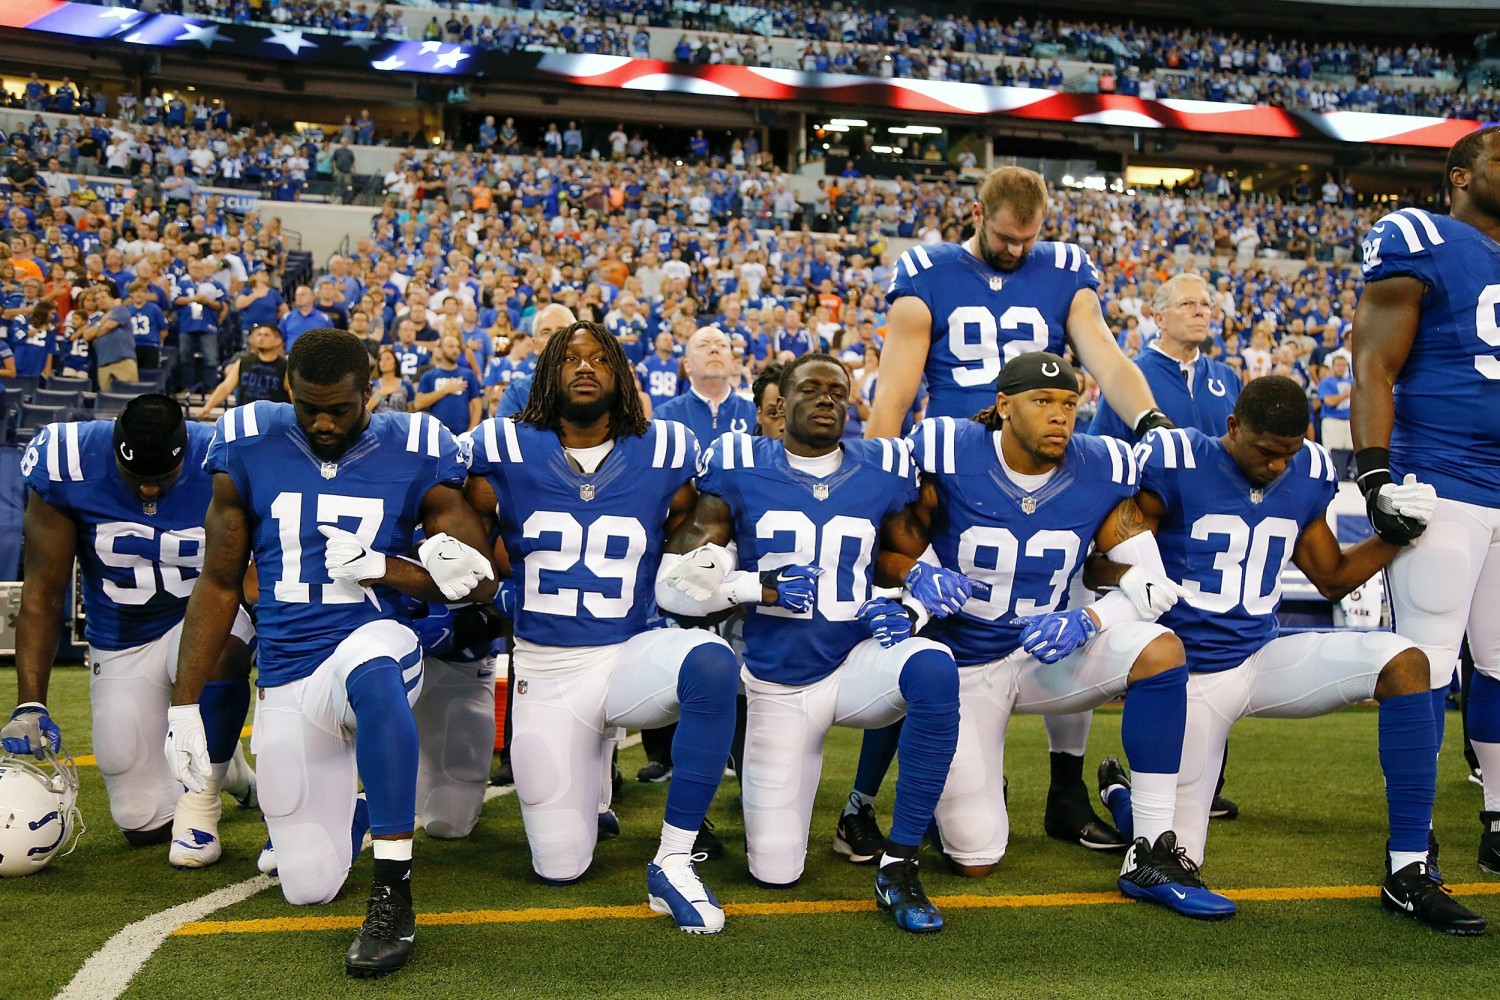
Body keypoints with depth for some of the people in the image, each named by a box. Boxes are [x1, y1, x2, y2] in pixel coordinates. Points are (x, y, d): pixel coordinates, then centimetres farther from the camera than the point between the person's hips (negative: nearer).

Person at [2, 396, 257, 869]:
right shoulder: (68, 465, -18)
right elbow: (43, 594, -12)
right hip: (122, 645, 2)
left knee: (222, 647, -41)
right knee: (144, 823, -2)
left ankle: (201, 793, -18)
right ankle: (221, 763, 30)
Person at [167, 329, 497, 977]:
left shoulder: (414, 456, -4)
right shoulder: (249, 451, 0)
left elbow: (480, 580, -2)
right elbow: (218, 585, 7)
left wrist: (380, 566, -14)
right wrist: (184, 705, 5)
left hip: (372, 641, -3)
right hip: (286, 678, 3)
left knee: (371, 669, -43)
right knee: (308, 888, 1)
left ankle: (393, 894, -33)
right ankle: (336, 794, 38)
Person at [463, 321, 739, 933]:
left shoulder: (663, 454, 0)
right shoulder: (507, 452, -2)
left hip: (632, 653, 0)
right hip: (545, 669, 1)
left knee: (712, 664, -38)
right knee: (559, 868, 0)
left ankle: (673, 861, -23)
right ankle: (587, 776, 38)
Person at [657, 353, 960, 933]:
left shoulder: (883, 472, 1)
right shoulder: (739, 470, -4)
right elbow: (675, 580, -6)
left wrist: (899, 605, -9)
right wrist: (763, 588, -18)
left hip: (855, 662, 1)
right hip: (776, 683, 0)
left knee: (934, 671, -36)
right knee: (774, 873, 0)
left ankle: (898, 867, -24)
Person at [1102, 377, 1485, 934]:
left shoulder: (1308, 474, 5)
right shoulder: (1175, 464, -13)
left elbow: (1333, 579, 17)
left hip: (1265, 658, 5)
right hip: (1192, 674, -5)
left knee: (1403, 662, -21)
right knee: (1177, 864, -5)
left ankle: (1408, 875, -16)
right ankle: (1122, 792, 33)